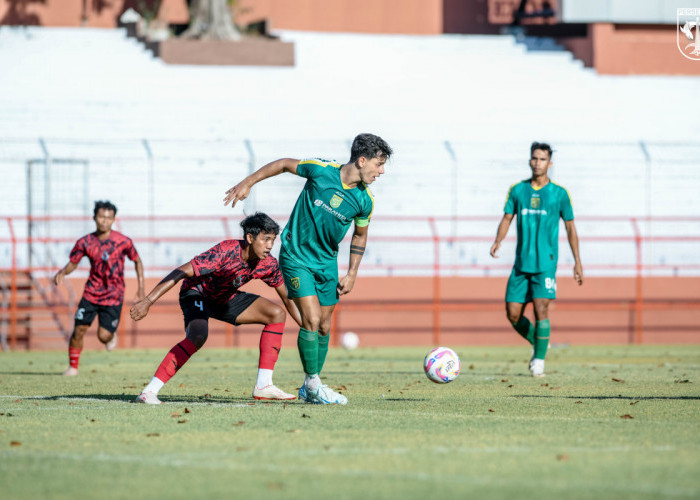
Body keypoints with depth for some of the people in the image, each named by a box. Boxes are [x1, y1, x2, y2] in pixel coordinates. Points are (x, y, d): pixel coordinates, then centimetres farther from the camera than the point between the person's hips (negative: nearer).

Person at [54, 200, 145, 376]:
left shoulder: (123, 241, -10)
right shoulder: (85, 242, -4)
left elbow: (137, 261, 4)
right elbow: (73, 262, 8)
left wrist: (141, 289, 2)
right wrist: (62, 273, -15)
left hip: (113, 295, -2)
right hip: (91, 293, 2)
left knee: (103, 336, -8)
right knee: (79, 330, -6)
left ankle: (112, 334, 30)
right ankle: (73, 366, 12)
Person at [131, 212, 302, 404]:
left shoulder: (268, 264, -15)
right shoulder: (226, 251, -34)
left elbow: (288, 298, 0)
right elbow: (181, 273, -34)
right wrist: (147, 302, -38)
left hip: (226, 298, 7)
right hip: (197, 293, -7)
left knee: (277, 314, -5)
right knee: (198, 336, -35)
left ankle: (263, 386, -5)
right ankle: (149, 392, -34)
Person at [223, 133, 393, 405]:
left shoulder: (364, 201, -8)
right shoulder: (322, 170, -19)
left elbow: (360, 235, 10)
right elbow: (284, 164, -3)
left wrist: (352, 274, 6)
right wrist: (247, 183, -1)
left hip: (327, 261, 5)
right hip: (296, 257, -5)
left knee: (324, 326, 7)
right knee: (311, 319, -15)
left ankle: (310, 389, 21)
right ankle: (313, 385, -3)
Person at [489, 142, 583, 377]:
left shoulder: (559, 194, 1)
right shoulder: (517, 190, 7)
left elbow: (570, 227, 7)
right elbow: (507, 218, 8)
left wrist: (577, 262, 5)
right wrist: (498, 241, -13)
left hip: (545, 262, -3)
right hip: (521, 262, 3)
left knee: (541, 308, -17)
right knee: (513, 314, 0)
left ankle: (539, 360, -5)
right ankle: (537, 342, 27)